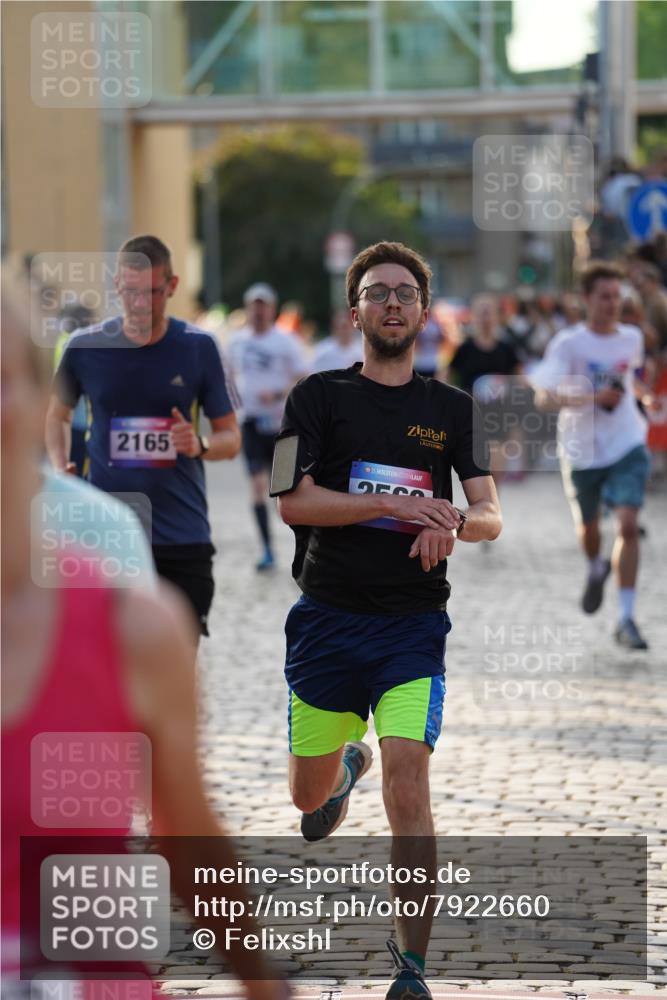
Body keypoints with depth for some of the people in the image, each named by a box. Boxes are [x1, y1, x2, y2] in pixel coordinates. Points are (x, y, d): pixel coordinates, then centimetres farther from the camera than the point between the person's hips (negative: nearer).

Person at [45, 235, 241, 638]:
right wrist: (59, 471, 0)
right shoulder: (85, 346, -1)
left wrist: (201, 446, -17)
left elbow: (231, 437, 5)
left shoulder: (199, 347, -1)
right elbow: (58, 414, 17)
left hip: (183, 538, 0)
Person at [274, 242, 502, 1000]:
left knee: (406, 779, -18)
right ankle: (348, 764, 51)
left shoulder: (453, 409, 8)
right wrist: (396, 504, -17)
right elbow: (294, 501, -8)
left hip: (414, 624, -1)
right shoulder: (319, 396, 3)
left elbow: (491, 517, 6)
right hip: (328, 617, 1)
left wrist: (453, 525, -17)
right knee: (307, 796, 12)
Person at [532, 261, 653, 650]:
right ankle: (597, 568, 55)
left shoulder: (632, 338, 2)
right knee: (588, 527, 17)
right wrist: (593, 398, -28)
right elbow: (544, 397, -20)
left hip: (627, 446, 1)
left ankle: (627, 620, -14)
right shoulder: (568, 344, -12)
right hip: (583, 451, -1)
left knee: (628, 525, -16)